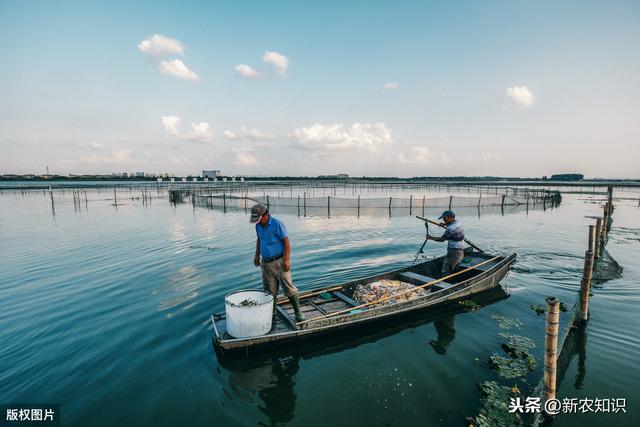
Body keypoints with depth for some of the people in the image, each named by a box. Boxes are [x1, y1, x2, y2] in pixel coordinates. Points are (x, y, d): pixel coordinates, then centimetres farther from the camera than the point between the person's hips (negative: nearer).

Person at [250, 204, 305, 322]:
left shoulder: (277, 224, -15)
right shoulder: (258, 225, 5)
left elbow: (286, 242, -15)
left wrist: (287, 260, -19)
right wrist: (257, 255, 19)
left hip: (279, 262, -6)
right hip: (265, 263, 6)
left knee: (289, 288, -1)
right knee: (270, 290, 11)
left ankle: (298, 312, 9)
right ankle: (272, 312, 25)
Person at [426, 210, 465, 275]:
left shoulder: (451, 228, -21)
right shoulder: (458, 223, 10)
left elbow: (442, 239, -14)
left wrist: (431, 237, -3)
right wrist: (445, 224, 26)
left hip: (454, 253, -10)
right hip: (460, 252, 10)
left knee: (446, 273, -7)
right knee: (452, 272, 18)